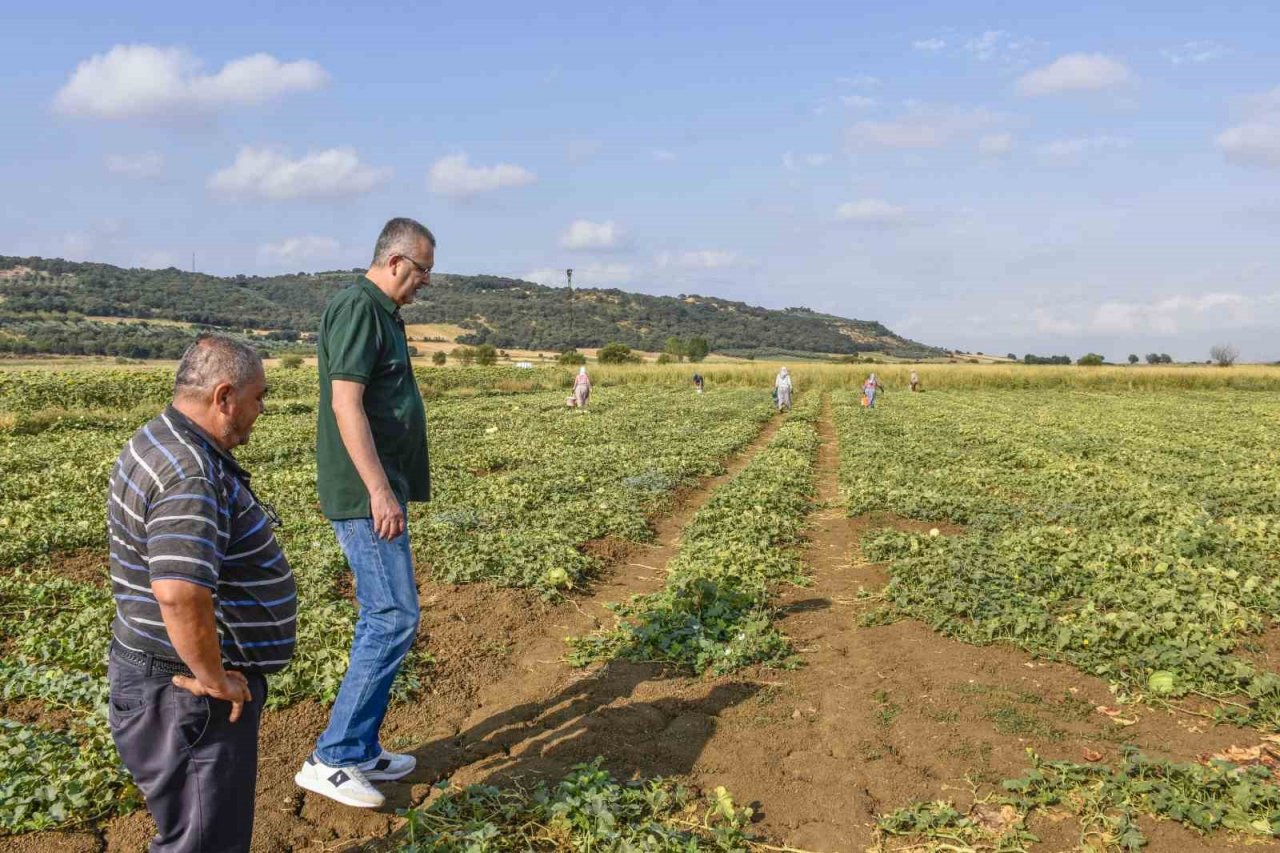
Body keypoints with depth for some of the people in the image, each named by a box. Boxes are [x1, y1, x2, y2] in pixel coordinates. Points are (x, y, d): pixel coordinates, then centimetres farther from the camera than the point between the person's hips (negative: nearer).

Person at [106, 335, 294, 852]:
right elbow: (180, 592, -40)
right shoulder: (190, 477, -27)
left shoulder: (165, 443, 8)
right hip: (189, 695, -10)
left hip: (170, 674, 10)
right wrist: (213, 679, -25)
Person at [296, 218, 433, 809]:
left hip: (381, 492, 11)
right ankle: (330, 759, 0)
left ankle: (362, 753, 22)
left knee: (380, 617, 13)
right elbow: (346, 405, -22)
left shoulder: (379, 313, 18)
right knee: (394, 617, -9)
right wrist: (379, 490, -26)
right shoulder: (357, 308, -14)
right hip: (366, 494, -11)